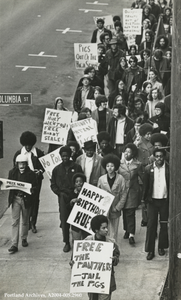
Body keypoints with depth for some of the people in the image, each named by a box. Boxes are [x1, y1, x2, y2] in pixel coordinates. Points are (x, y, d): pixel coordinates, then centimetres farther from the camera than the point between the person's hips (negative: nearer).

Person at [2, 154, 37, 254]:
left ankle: (24, 238, 36)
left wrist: (32, 190, -25)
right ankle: (14, 245, -5)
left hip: (26, 199, 0)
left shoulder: (31, 174, -6)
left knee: (25, 221, 15)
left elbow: (35, 186, -4)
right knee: (15, 221, -4)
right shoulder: (12, 172, 0)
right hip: (15, 199, 0)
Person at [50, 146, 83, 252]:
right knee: (64, 221, -1)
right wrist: (60, 193, -3)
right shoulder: (57, 169, 9)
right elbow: (53, 185, 11)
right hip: (63, 197, 1)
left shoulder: (77, 167, 3)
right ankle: (67, 243, 8)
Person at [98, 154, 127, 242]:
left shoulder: (120, 179, -2)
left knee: (113, 233, 3)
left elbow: (123, 195, 1)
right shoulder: (101, 179, 3)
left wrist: (117, 208, -5)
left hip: (115, 211, -1)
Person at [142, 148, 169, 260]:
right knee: (151, 224, 0)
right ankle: (150, 250, 3)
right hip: (152, 200, 0)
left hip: (165, 200, 0)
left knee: (164, 224, 8)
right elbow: (146, 185, 5)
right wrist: (144, 199, 3)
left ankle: (162, 247, 23)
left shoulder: (169, 168, -4)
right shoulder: (149, 169, -1)